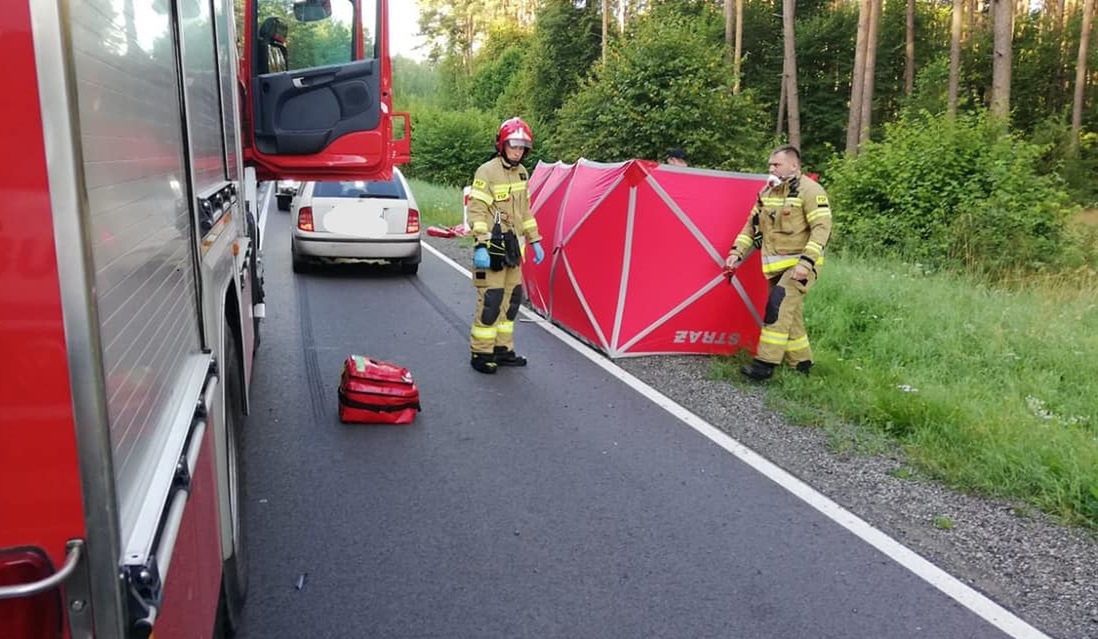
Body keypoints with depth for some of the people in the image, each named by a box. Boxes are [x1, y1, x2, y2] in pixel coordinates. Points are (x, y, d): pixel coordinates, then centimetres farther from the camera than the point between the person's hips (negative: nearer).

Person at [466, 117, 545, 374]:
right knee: (491, 299, -8)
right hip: (492, 246, -8)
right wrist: (480, 245, -22)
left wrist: (534, 241, 19)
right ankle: (480, 354, 3)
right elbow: (477, 210, -15)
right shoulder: (487, 172, -11)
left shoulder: (521, 173, 13)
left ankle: (503, 350, 22)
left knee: (512, 298, 11)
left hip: (512, 247, 8)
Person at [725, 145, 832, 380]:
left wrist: (806, 262, -25)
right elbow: (753, 224, 17)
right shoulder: (767, 192, 10)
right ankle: (801, 362, 24)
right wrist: (737, 252, 7)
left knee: (779, 304, -21)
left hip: (799, 264, -7)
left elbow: (822, 228, -17)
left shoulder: (810, 190, -12)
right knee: (789, 312, 11)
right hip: (776, 265, 7)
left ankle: (766, 363, -20)